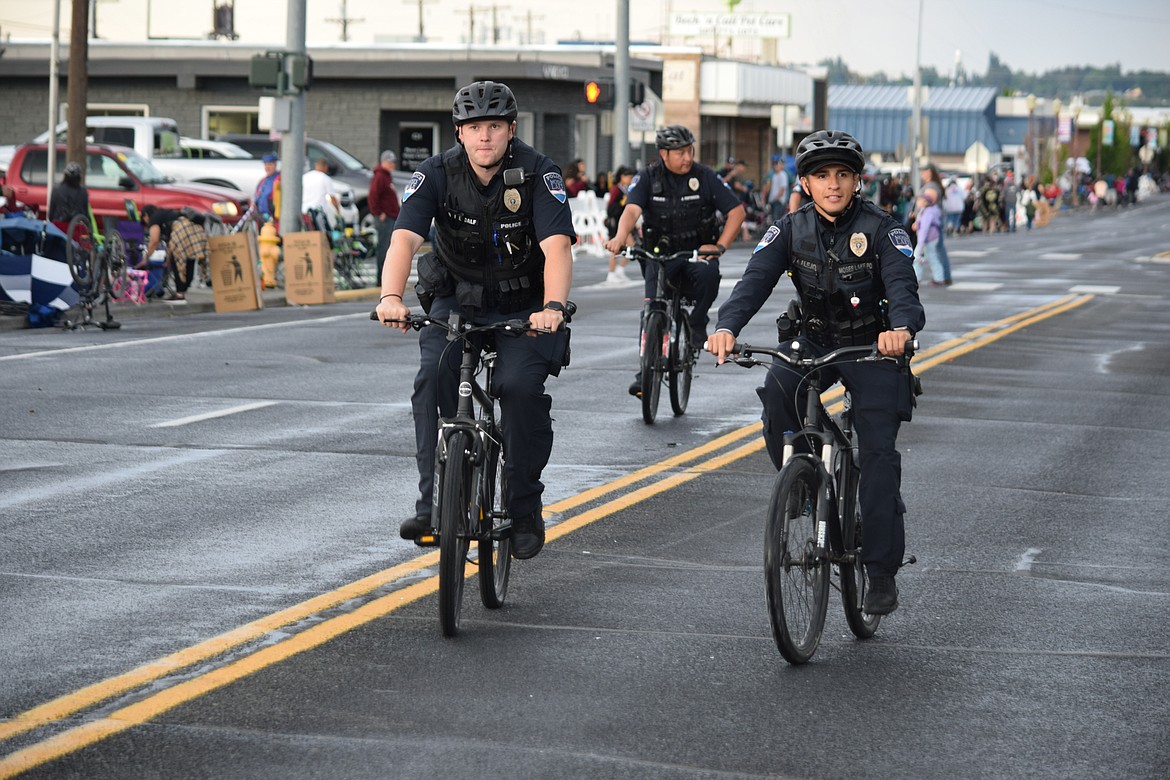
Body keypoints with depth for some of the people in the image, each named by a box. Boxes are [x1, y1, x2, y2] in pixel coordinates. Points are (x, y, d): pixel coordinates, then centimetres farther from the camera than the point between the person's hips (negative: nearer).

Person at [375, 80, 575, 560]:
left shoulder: (538, 174, -17)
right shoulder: (437, 174, -12)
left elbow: (557, 246, -29)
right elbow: (404, 238, -25)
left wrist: (553, 307, -48)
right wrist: (391, 297, -44)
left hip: (523, 308, -2)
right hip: (457, 300, 2)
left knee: (520, 385, -24)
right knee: (434, 374, -24)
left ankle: (525, 509, -6)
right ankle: (433, 503, -20)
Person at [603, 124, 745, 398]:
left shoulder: (705, 177, -3)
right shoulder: (648, 178, -2)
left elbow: (737, 211, -2)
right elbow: (632, 210, -18)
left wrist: (719, 246, -15)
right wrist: (621, 236, -40)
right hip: (660, 253, 1)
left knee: (708, 274, -35)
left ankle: (697, 323, -9)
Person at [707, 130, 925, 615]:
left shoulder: (881, 230, -15)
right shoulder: (790, 231, -7)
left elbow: (901, 285, -29)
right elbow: (755, 280, -21)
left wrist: (901, 326, -53)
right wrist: (727, 326, -42)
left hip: (870, 345, -2)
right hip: (811, 340, 2)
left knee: (878, 453, -13)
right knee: (776, 392, -30)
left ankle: (882, 573, -7)